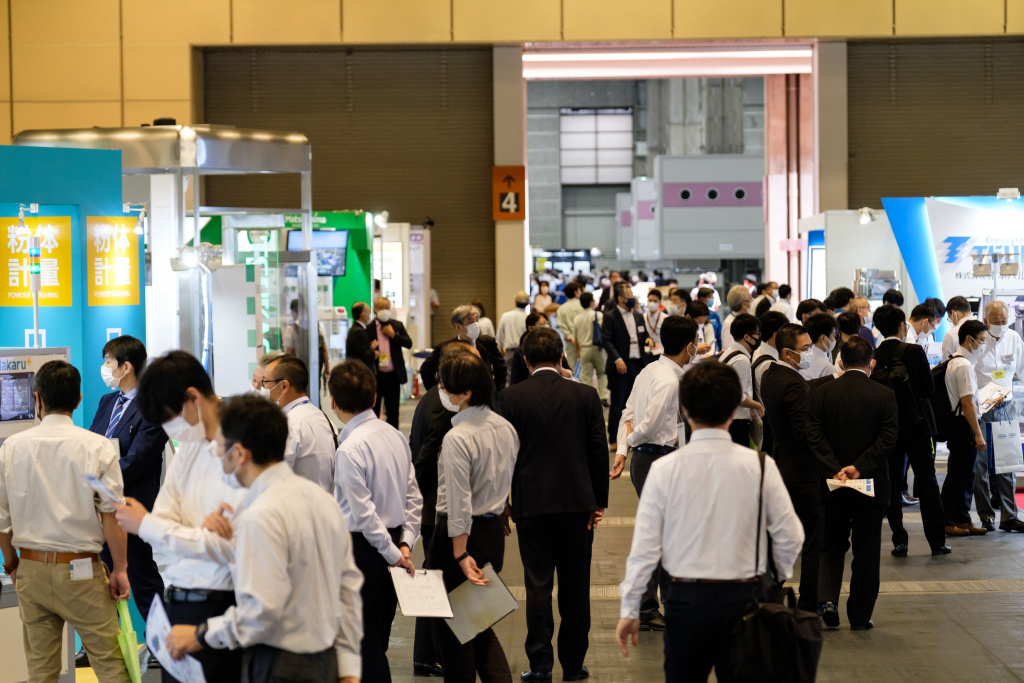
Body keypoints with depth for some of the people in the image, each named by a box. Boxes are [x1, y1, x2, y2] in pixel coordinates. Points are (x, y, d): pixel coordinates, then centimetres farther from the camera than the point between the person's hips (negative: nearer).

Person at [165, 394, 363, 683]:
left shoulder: (260, 518, -19)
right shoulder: (322, 497, 7)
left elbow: (263, 609, -24)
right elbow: (349, 586, 10)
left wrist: (201, 635, -10)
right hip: (326, 660, 9)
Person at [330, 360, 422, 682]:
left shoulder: (350, 448, -18)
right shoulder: (396, 436, 5)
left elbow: (364, 512, -18)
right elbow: (414, 496, 8)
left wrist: (393, 554, -11)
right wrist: (405, 542, 5)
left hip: (363, 547, -8)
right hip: (391, 549, 8)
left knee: (364, 645, 0)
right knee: (378, 640, 17)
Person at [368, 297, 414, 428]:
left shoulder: (397, 326, 7)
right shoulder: (369, 328, -2)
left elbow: (409, 343, -2)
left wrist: (393, 335, -11)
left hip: (393, 375, 3)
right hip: (375, 376, -3)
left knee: (393, 411, 9)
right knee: (373, 410, 2)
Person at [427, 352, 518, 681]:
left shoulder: (457, 438, -20)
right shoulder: (505, 428, 3)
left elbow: (459, 504, -21)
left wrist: (461, 555, -19)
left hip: (462, 533, -8)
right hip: (494, 530, 8)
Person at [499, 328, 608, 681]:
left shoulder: (512, 397, -5)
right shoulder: (586, 395, -2)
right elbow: (599, 451, 0)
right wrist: (599, 502, 8)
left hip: (531, 504, -1)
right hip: (578, 503, 1)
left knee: (538, 586, 3)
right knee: (575, 587, 9)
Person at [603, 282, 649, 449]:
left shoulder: (638, 316, 15)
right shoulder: (610, 317, -4)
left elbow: (643, 336, 23)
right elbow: (606, 340, -11)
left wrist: (647, 340, -1)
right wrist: (617, 359, -21)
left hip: (637, 364, 6)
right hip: (620, 366, -6)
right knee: (617, 404, -1)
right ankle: (614, 439, 5)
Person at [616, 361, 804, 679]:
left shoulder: (665, 469, -8)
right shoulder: (760, 466, -8)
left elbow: (645, 546, -6)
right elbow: (790, 536, -3)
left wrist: (629, 610, 3)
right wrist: (782, 577, 18)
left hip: (686, 597, 0)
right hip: (743, 596, 0)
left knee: (683, 676, 12)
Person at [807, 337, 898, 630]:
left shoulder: (821, 394, -2)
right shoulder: (884, 395, -7)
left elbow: (814, 436, -9)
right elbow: (888, 438, -14)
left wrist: (835, 469, -13)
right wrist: (860, 467, -15)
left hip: (833, 482, 1)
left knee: (832, 545, 15)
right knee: (866, 551, 9)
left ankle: (827, 598, -6)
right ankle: (860, 616, 13)